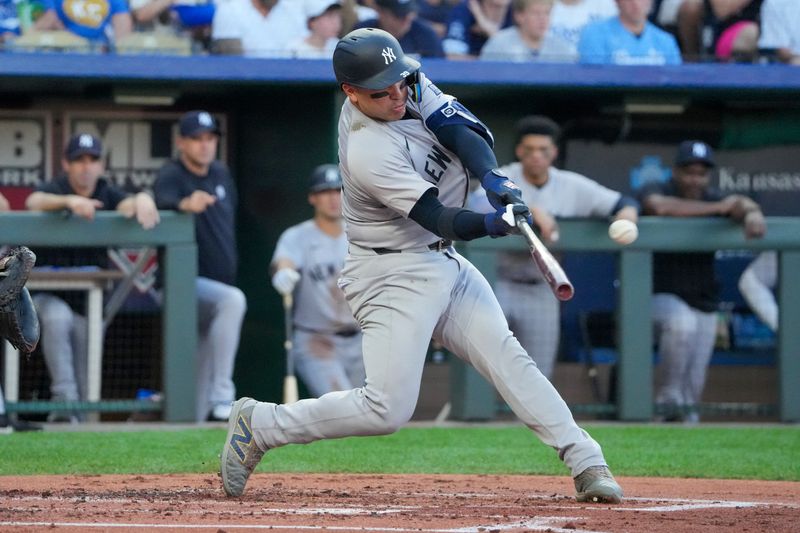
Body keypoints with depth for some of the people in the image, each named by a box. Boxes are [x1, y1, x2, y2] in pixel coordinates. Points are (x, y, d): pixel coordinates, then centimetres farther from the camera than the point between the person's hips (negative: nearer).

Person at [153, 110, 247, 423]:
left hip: (220, 283, 8)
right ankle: (222, 398, -39)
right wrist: (185, 204, -55)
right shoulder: (172, 176, -10)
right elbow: (163, 201, -33)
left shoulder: (221, 174, 12)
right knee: (232, 300, -36)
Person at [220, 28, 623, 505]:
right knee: (388, 409, -11)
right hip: (394, 277, -8)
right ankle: (259, 424, 4)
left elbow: (466, 130, -9)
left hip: (444, 264, 8)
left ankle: (584, 461, -4)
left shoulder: (408, 83, -5)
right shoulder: (367, 153, -27)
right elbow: (437, 218, -29)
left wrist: (493, 179, -29)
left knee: (506, 356, -3)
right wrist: (494, 224, -46)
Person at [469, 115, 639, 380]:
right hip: (498, 285, -4)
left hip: (540, 292, 4)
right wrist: (530, 209, -40)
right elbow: (478, 204, -30)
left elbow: (624, 203, 6)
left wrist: (626, 214, -20)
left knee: (538, 376, 7)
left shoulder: (572, 186, 3)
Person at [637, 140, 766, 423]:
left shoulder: (712, 199, 5)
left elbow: (745, 205, -15)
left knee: (692, 388, 0)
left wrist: (751, 213, -41)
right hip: (659, 297, -4)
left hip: (703, 304, 4)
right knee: (681, 321, -36)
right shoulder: (656, 190, -5)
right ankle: (667, 398, -22)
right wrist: (716, 208, -25)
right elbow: (658, 206, -29)